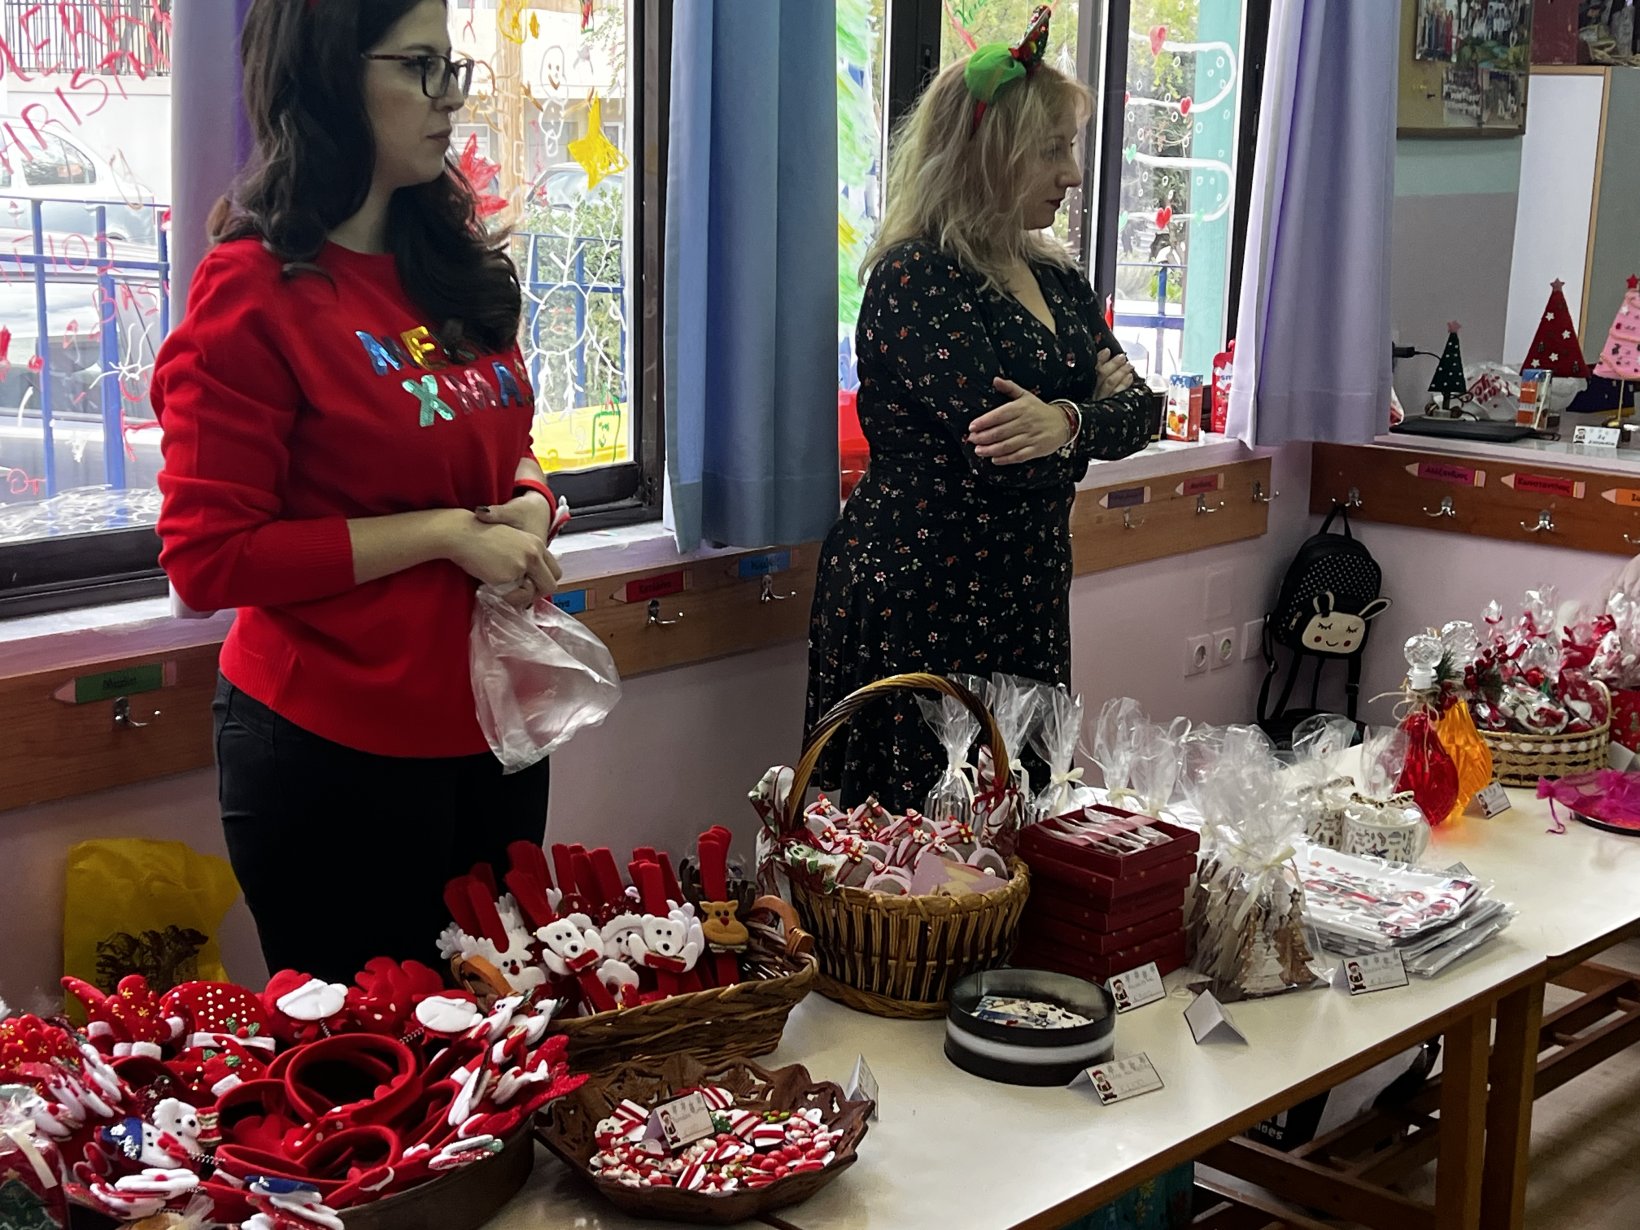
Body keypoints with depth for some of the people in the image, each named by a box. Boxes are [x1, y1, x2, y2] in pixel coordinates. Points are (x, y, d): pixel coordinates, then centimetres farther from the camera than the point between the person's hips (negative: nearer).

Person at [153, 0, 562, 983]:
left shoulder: (455, 266, 9)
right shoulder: (253, 291, -13)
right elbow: (207, 557, -16)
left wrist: (528, 508, -3)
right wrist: (445, 534, -19)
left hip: (491, 722, 7)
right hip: (334, 751, -7)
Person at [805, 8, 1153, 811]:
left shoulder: (1053, 278, 13)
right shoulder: (916, 278, -13)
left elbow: (1135, 411, 4)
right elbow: (1004, 457, -22)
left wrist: (1066, 421, -16)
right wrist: (1091, 417, -6)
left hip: (1025, 600, 8)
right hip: (919, 602, -8)